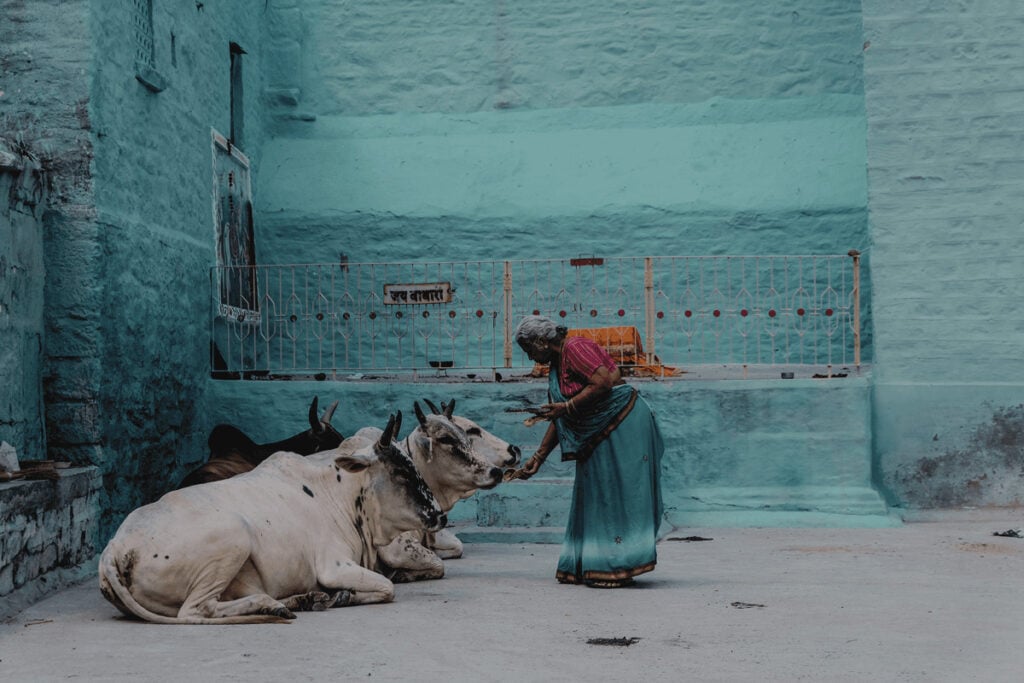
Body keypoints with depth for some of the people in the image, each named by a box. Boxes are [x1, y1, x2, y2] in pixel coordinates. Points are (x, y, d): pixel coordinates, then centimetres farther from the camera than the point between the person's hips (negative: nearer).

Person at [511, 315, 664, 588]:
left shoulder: (575, 348, -12)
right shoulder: (556, 366, 15)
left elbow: (603, 381, -24)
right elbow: (558, 421, 18)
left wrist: (567, 407, -18)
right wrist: (538, 458, 15)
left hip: (623, 424, -10)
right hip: (598, 436, 10)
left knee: (617, 493, -8)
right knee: (595, 498, 10)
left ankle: (617, 567, -6)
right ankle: (587, 567, 15)